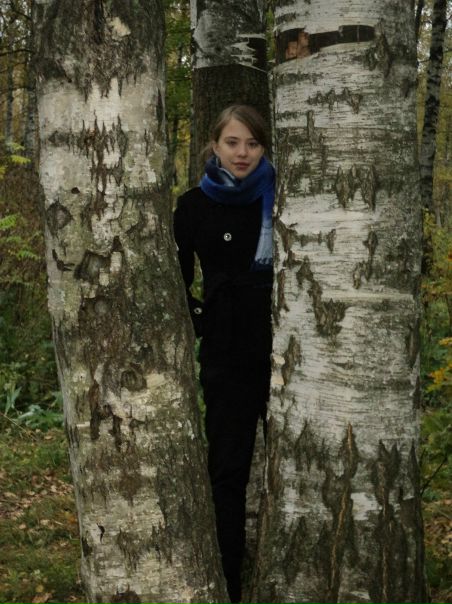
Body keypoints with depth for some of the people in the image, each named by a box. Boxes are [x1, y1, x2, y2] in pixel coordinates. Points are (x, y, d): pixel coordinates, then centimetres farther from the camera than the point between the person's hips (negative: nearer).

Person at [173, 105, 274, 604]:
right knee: (229, 468, 4)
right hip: (228, 358, 0)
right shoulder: (195, 206, 0)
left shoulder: (280, 197, -1)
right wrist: (203, 326, -1)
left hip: (285, 351, 0)